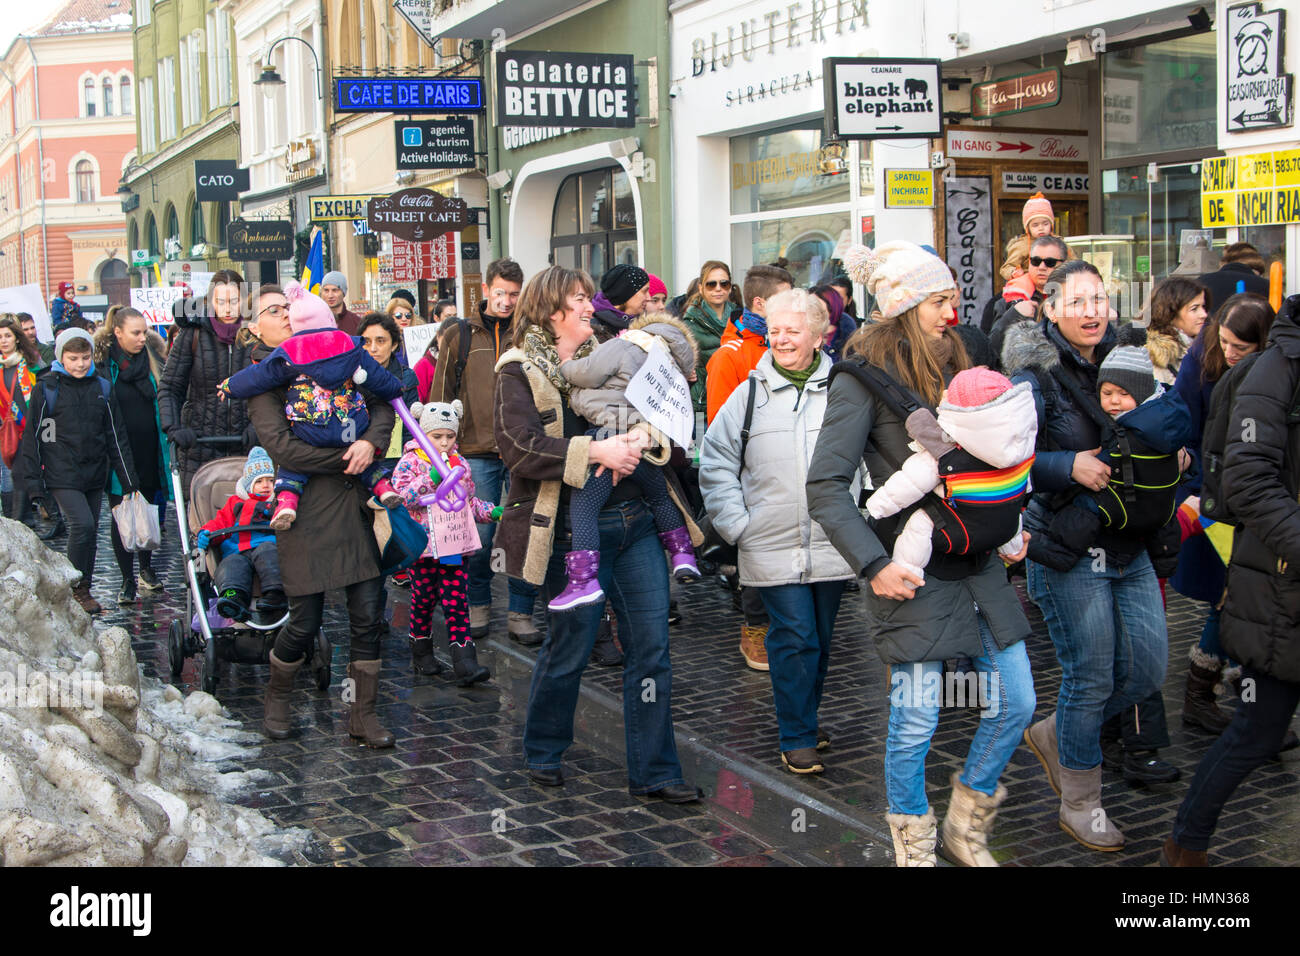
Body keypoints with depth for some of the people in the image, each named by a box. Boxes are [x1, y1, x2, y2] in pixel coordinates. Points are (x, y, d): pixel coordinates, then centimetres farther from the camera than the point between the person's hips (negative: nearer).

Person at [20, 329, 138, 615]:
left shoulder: (102, 388, 7)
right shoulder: (46, 390, -3)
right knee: (82, 524, -18)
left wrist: (128, 480, 9)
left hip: (95, 474, 4)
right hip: (62, 476, -4)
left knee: (90, 531, 9)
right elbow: (32, 437, -1)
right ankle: (77, 588, -2)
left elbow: (116, 437, 11)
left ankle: (85, 590, 22)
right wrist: (34, 482, -6)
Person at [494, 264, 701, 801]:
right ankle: (543, 753, 30)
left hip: (635, 520, 6)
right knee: (570, 647, 5)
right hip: (575, 530, -5)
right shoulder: (520, 373, -3)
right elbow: (519, 446, -17)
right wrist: (594, 453, -25)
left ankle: (653, 771, 13)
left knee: (652, 645, 3)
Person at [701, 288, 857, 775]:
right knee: (794, 638, -5)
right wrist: (736, 523, -3)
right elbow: (716, 462, 5)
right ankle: (798, 739, 7)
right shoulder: (749, 394, 2)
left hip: (831, 546, 2)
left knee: (820, 639, 13)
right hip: (773, 546, -2)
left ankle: (805, 720, 32)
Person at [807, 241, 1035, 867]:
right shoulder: (864, 376, -9)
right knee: (916, 719, -1)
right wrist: (873, 564, -21)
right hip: (915, 570, -7)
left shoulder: (951, 364, 13)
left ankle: (965, 828, 29)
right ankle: (914, 849, 21)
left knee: (1015, 703, 9)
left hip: (978, 561, 7)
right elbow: (825, 486, -14)